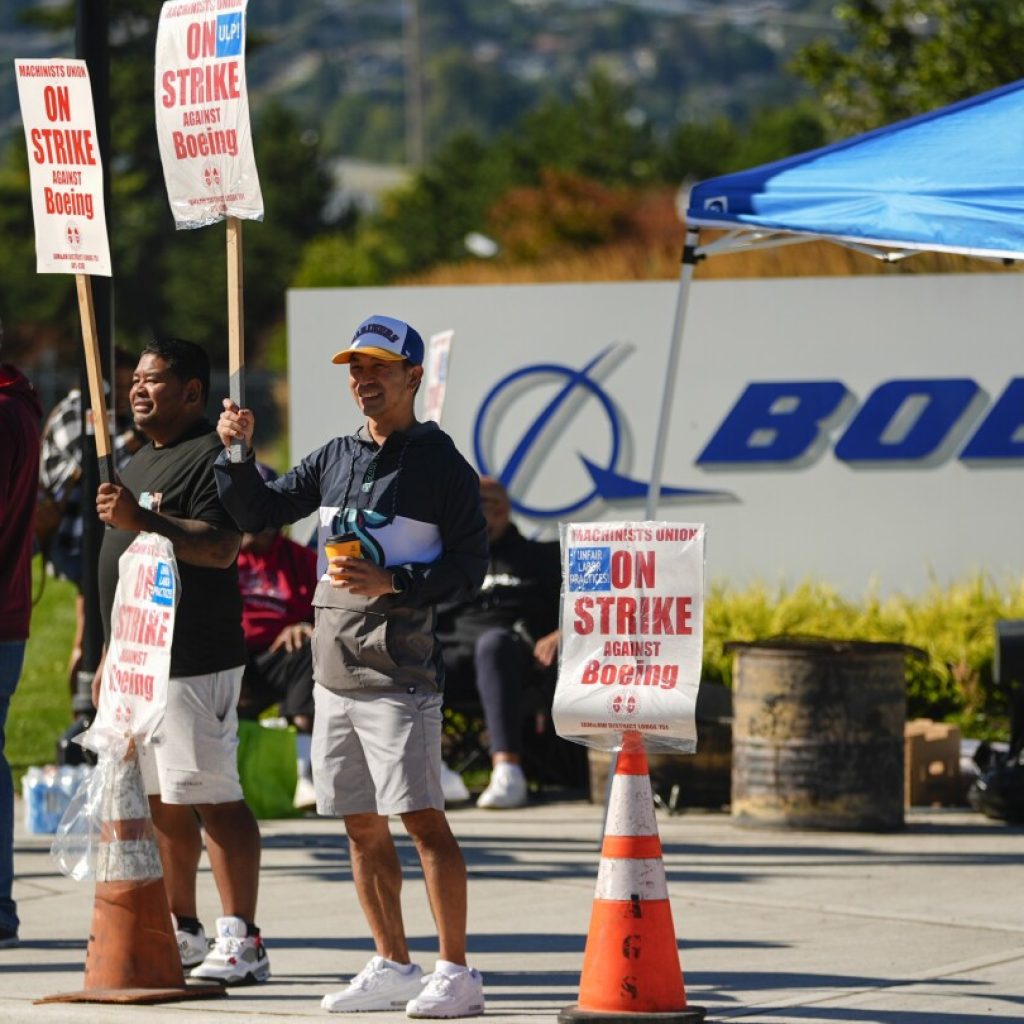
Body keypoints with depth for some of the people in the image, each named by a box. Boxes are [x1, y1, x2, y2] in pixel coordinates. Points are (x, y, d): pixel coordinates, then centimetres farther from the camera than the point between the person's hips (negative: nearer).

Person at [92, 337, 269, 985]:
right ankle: (183, 933, 19)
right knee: (159, 803, 12)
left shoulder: (211, 455, -9)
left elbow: (220, 548, -22)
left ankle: (242, 942, -10)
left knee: (213, 798, -10)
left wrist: (141, 522, -28)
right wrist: (112, 656, 25)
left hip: (194, 663, -10)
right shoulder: (142, 461, 22)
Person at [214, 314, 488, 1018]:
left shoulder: (441, 465, -4)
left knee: (423, 819, -10)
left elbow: (469, 568, -7)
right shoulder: (335, 459, 15)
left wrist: (391, 583, -19)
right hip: (333, 668, 7)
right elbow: (258, 513, 19)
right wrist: (239, 454, 3)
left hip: (399, 670, -7)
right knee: (362, 824, 10)